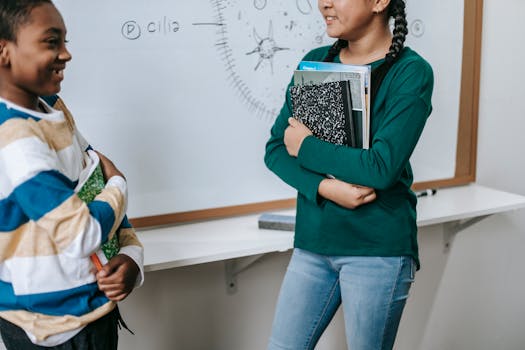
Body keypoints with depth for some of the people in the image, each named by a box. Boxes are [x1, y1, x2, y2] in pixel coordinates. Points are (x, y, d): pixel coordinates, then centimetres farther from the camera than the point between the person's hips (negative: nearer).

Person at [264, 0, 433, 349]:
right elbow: (275, 149, 3)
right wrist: (324, 187, -14)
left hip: (378, 248, -4)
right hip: (314, 241, 5)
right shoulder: (314, 62, 5)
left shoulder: (412, 72, -9)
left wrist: (306, 146, -10)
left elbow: (382, 168, -20)